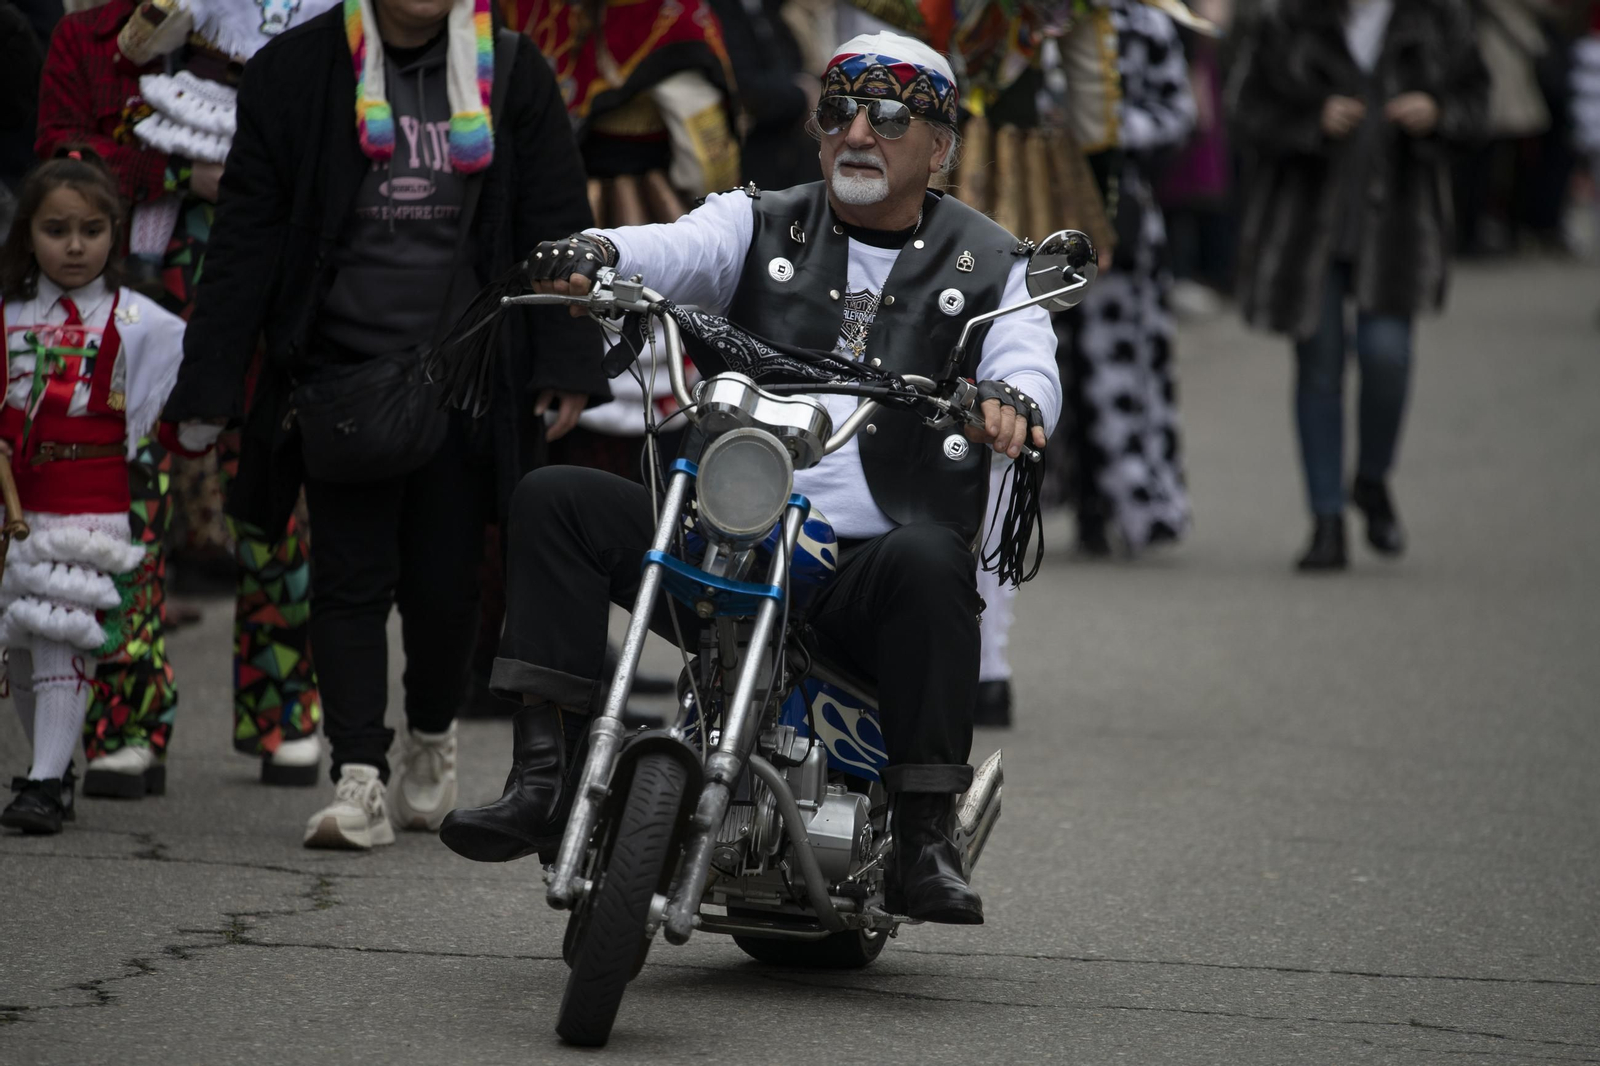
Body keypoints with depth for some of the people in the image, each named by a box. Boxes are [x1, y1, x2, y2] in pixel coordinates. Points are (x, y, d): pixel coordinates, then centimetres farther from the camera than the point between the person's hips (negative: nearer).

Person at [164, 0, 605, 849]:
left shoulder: (512, 73, 5)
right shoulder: (294, 71, 1)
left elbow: (557, 226, 5)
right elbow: (246, 235, 1)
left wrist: (565, 363, -5)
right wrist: (210, 384, -4)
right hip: (340, 375, -1)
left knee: (446, 581, 8)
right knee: (350, 581, -4)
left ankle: (431, 738, 32)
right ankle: (358, 779, -4)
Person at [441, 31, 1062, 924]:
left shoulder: (991, 266, 11)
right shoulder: (764, 226, 16)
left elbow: (1028, 360, -8)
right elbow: (681, 248, -6)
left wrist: (1014, 397, -34)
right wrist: (596, 253, -30)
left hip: (872, 559, -3)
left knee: (929, 559, -36)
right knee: (555, 500, -14)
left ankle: (928, 840, -31)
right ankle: (544, 779, -20)